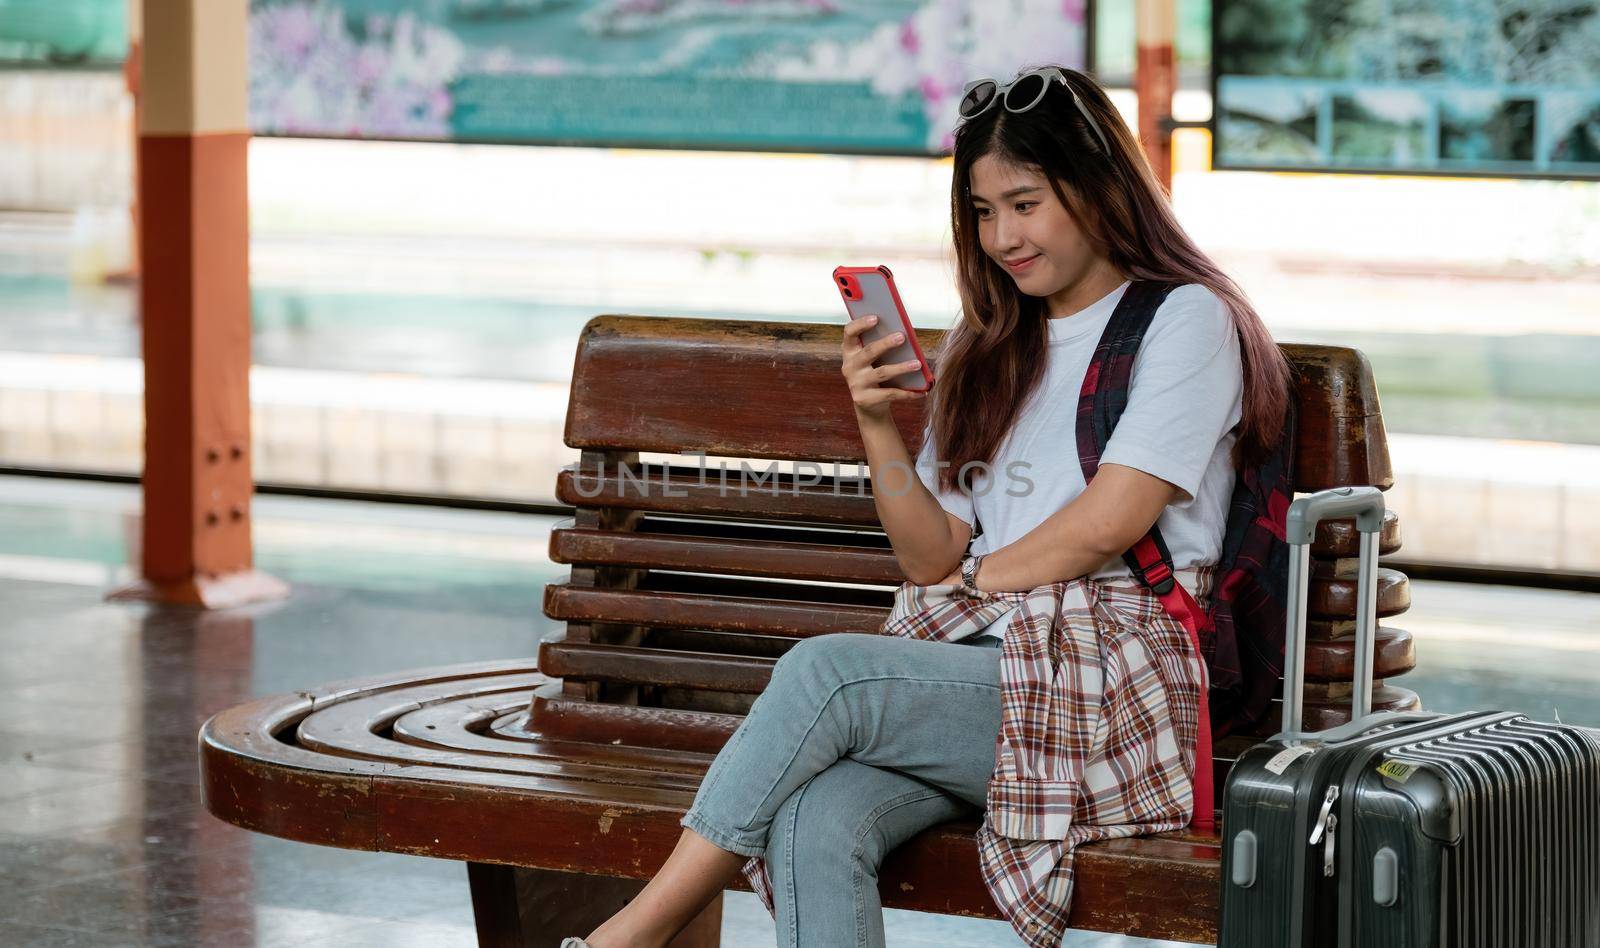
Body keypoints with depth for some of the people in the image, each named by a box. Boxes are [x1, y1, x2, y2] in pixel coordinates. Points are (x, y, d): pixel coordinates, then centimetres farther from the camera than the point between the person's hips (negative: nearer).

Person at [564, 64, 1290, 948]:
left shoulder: (1186, 320, 2)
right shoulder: (988, 346, 22)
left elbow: (1105, 524, -9)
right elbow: (932, 556, 15)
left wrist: (971, 585, 2)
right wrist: (876, 426, 0)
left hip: (1114, 686, -5)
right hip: (980, 666, 6)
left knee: (825, 670, -27)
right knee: (814, 823, -28)